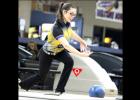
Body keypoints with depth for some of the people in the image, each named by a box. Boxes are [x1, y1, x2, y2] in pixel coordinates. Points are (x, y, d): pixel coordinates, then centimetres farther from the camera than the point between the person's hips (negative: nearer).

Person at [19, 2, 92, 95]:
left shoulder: (67, 23, -16)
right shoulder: (57, 28, -41)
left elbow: (71, 32, 10)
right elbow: (66, 45, -53)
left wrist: (82, 41, 8)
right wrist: (80, 54, -60)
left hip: (59, 50, 6)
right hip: (47, 53, -6)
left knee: (69, 61, -24)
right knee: (42, 76, 8)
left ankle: (60, 89, -15)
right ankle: (22, 85, 37)